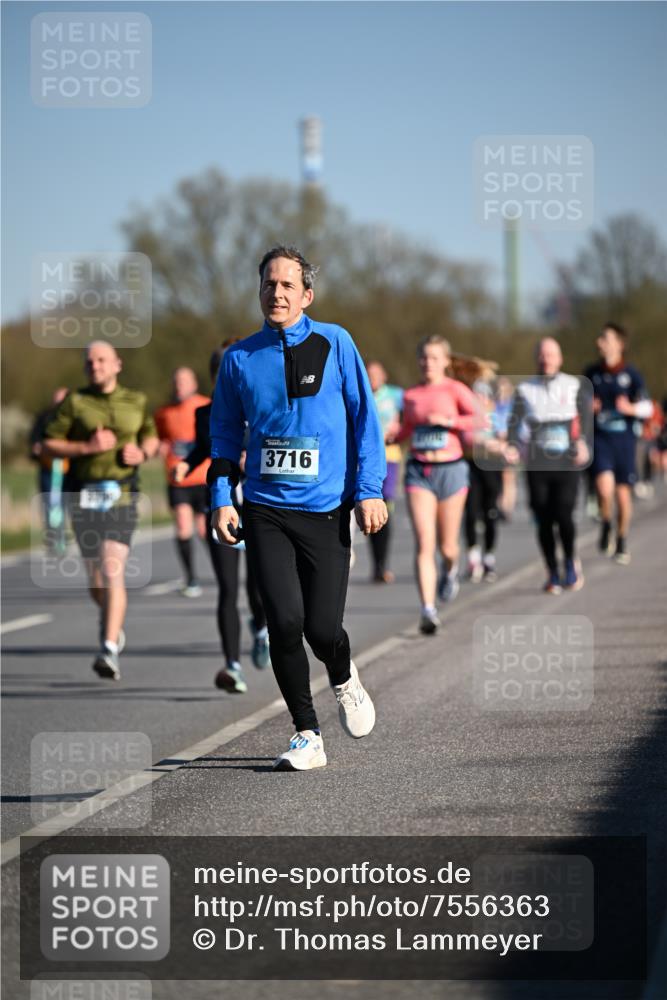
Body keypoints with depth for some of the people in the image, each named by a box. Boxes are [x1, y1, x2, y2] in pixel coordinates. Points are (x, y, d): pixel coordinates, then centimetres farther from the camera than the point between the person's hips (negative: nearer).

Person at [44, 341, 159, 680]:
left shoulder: (136, 402, 8)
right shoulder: (74, 402, 2)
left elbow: (151, 437, 23)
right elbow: (49, 444, 0)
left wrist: (143, 453, 0)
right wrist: (86, 447, -14)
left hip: (122, 496, -1)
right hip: (84, 496, 1)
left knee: (113, 573, -15)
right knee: (96, 580, 8)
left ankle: (110, 651, -19)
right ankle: (112, 619, 41)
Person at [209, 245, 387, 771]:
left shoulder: (334, 343, 1)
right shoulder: (240, 359, 5)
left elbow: (364, 417, 3)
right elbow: (226, 436, 14)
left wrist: (369, 490, -3)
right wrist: (222, 500, 3)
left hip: (326, 510, -1)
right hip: (265, 510, 1)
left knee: (323, 627, -4)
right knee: (285, 621, -12)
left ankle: (345, 681, 32)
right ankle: (307, 735, 2)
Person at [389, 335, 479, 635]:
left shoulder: (454, 389, -3)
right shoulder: (410, 395, 8)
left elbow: (478, 419, -14)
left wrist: (446, 420, -21)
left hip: (450, 470, -2)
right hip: (418, 472, 2)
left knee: (446, 546, 9)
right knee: (423, 545, -12)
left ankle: (450, 570, 46)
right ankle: (428, 610, -17)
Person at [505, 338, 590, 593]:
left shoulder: (574, 386, 10)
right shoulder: (525, 389, 11)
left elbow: (585, 415, -2)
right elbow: (516, 419, 0)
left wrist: (581, 441, -22)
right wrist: (512, 446, -20)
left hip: (567, 464, -1)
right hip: (536, 464, 1)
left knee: (563, 516, -13)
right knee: (544, 521, -1)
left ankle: (571, 563, 12)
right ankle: (553, 574, 13)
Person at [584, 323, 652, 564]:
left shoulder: (631, 374, -2)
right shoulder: (592, 373, 5)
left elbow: (647, 408, 0)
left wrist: (630, 408, -20)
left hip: (624, 438, 0)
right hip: (600, 437, 0)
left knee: (623, 493, 5)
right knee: (605, 487, -21)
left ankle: (621, 543, 24)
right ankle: (605, 526, 8)